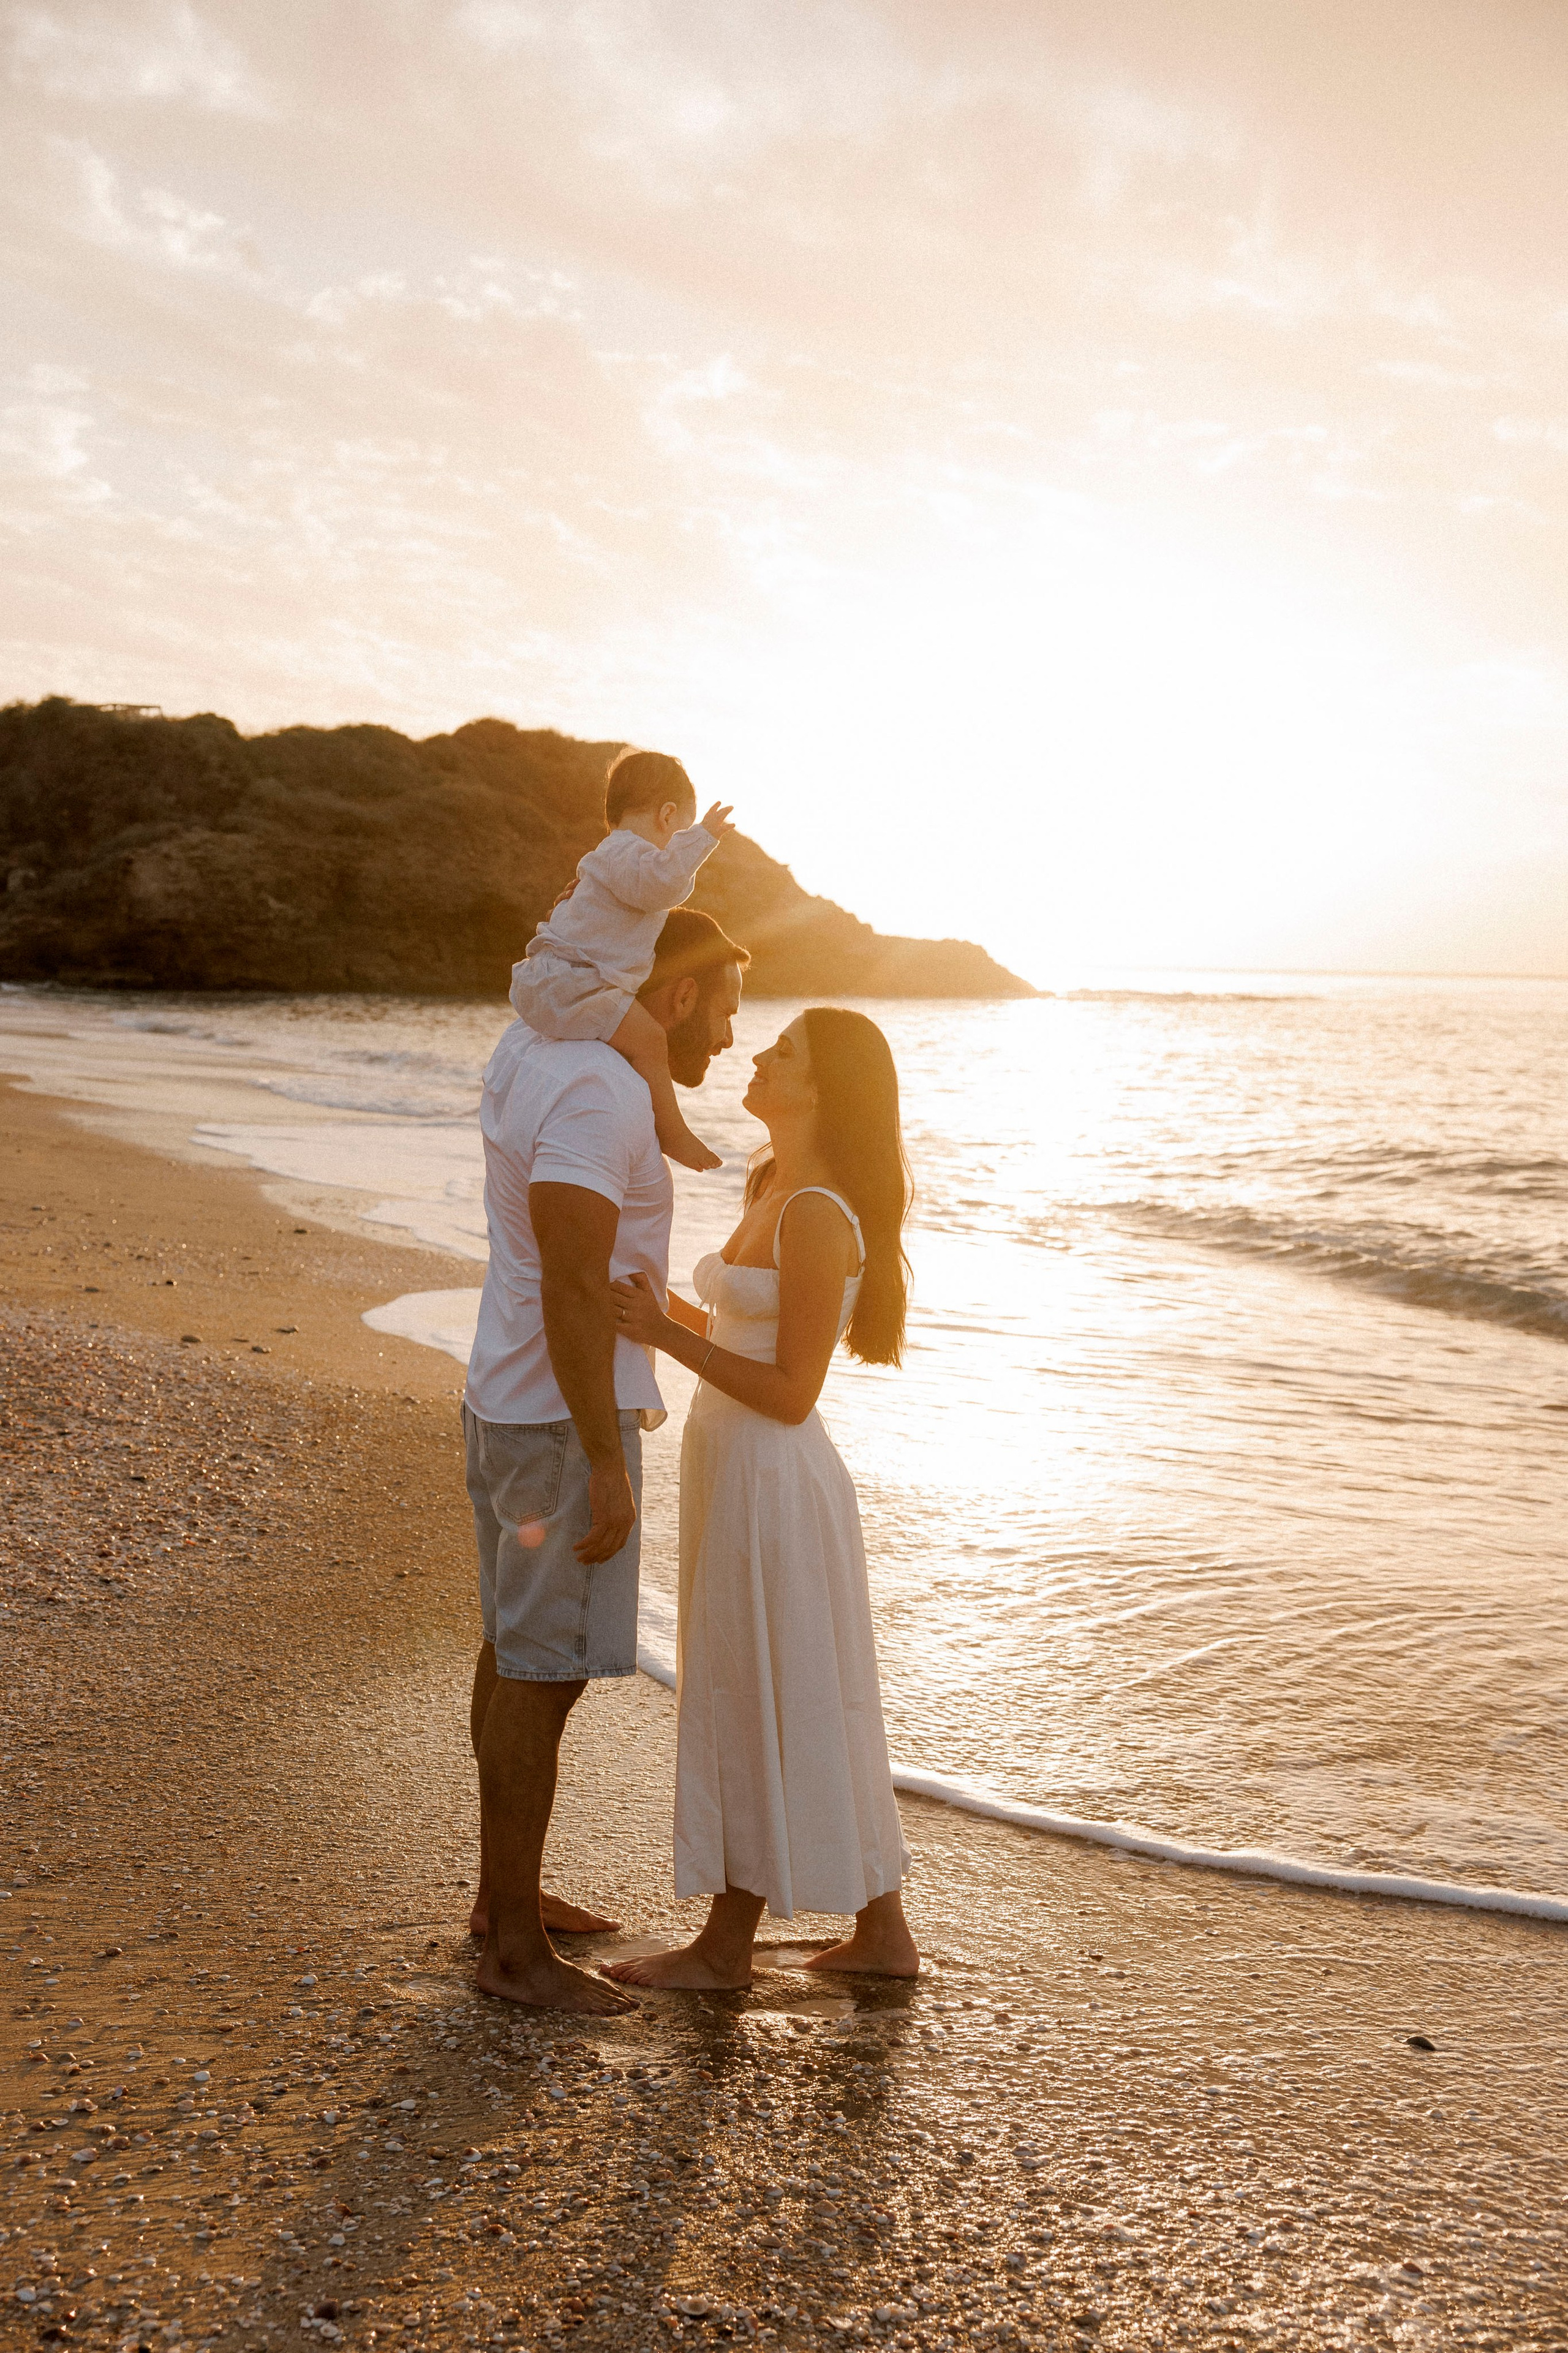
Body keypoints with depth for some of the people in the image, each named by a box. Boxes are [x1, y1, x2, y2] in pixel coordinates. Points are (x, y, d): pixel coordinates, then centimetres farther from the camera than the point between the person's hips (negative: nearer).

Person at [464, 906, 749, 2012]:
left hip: (507, 1403, 10)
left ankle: (506, 1892, 32)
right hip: (564, 1422, -10)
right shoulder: (600, 1098, -22)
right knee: (544, 1674, -2)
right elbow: (573, 1287, -27)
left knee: (519, 1651, 18)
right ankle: (516, 1948, 10)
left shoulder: (533, 1048, 7)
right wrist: (607, 1465, -24)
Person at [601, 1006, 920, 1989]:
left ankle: (728, 1945, 22)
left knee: (760, 1706, 5)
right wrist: (658, 1306, 8)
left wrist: (667, 1334, -21)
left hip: (772, 1477, -10)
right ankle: (882, 1932, 29)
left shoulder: (819, 1216, -20)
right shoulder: (776, 1190, 10)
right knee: (802, 1708, 16)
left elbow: (791, 1391, -20)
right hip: (739, 1470, 10)